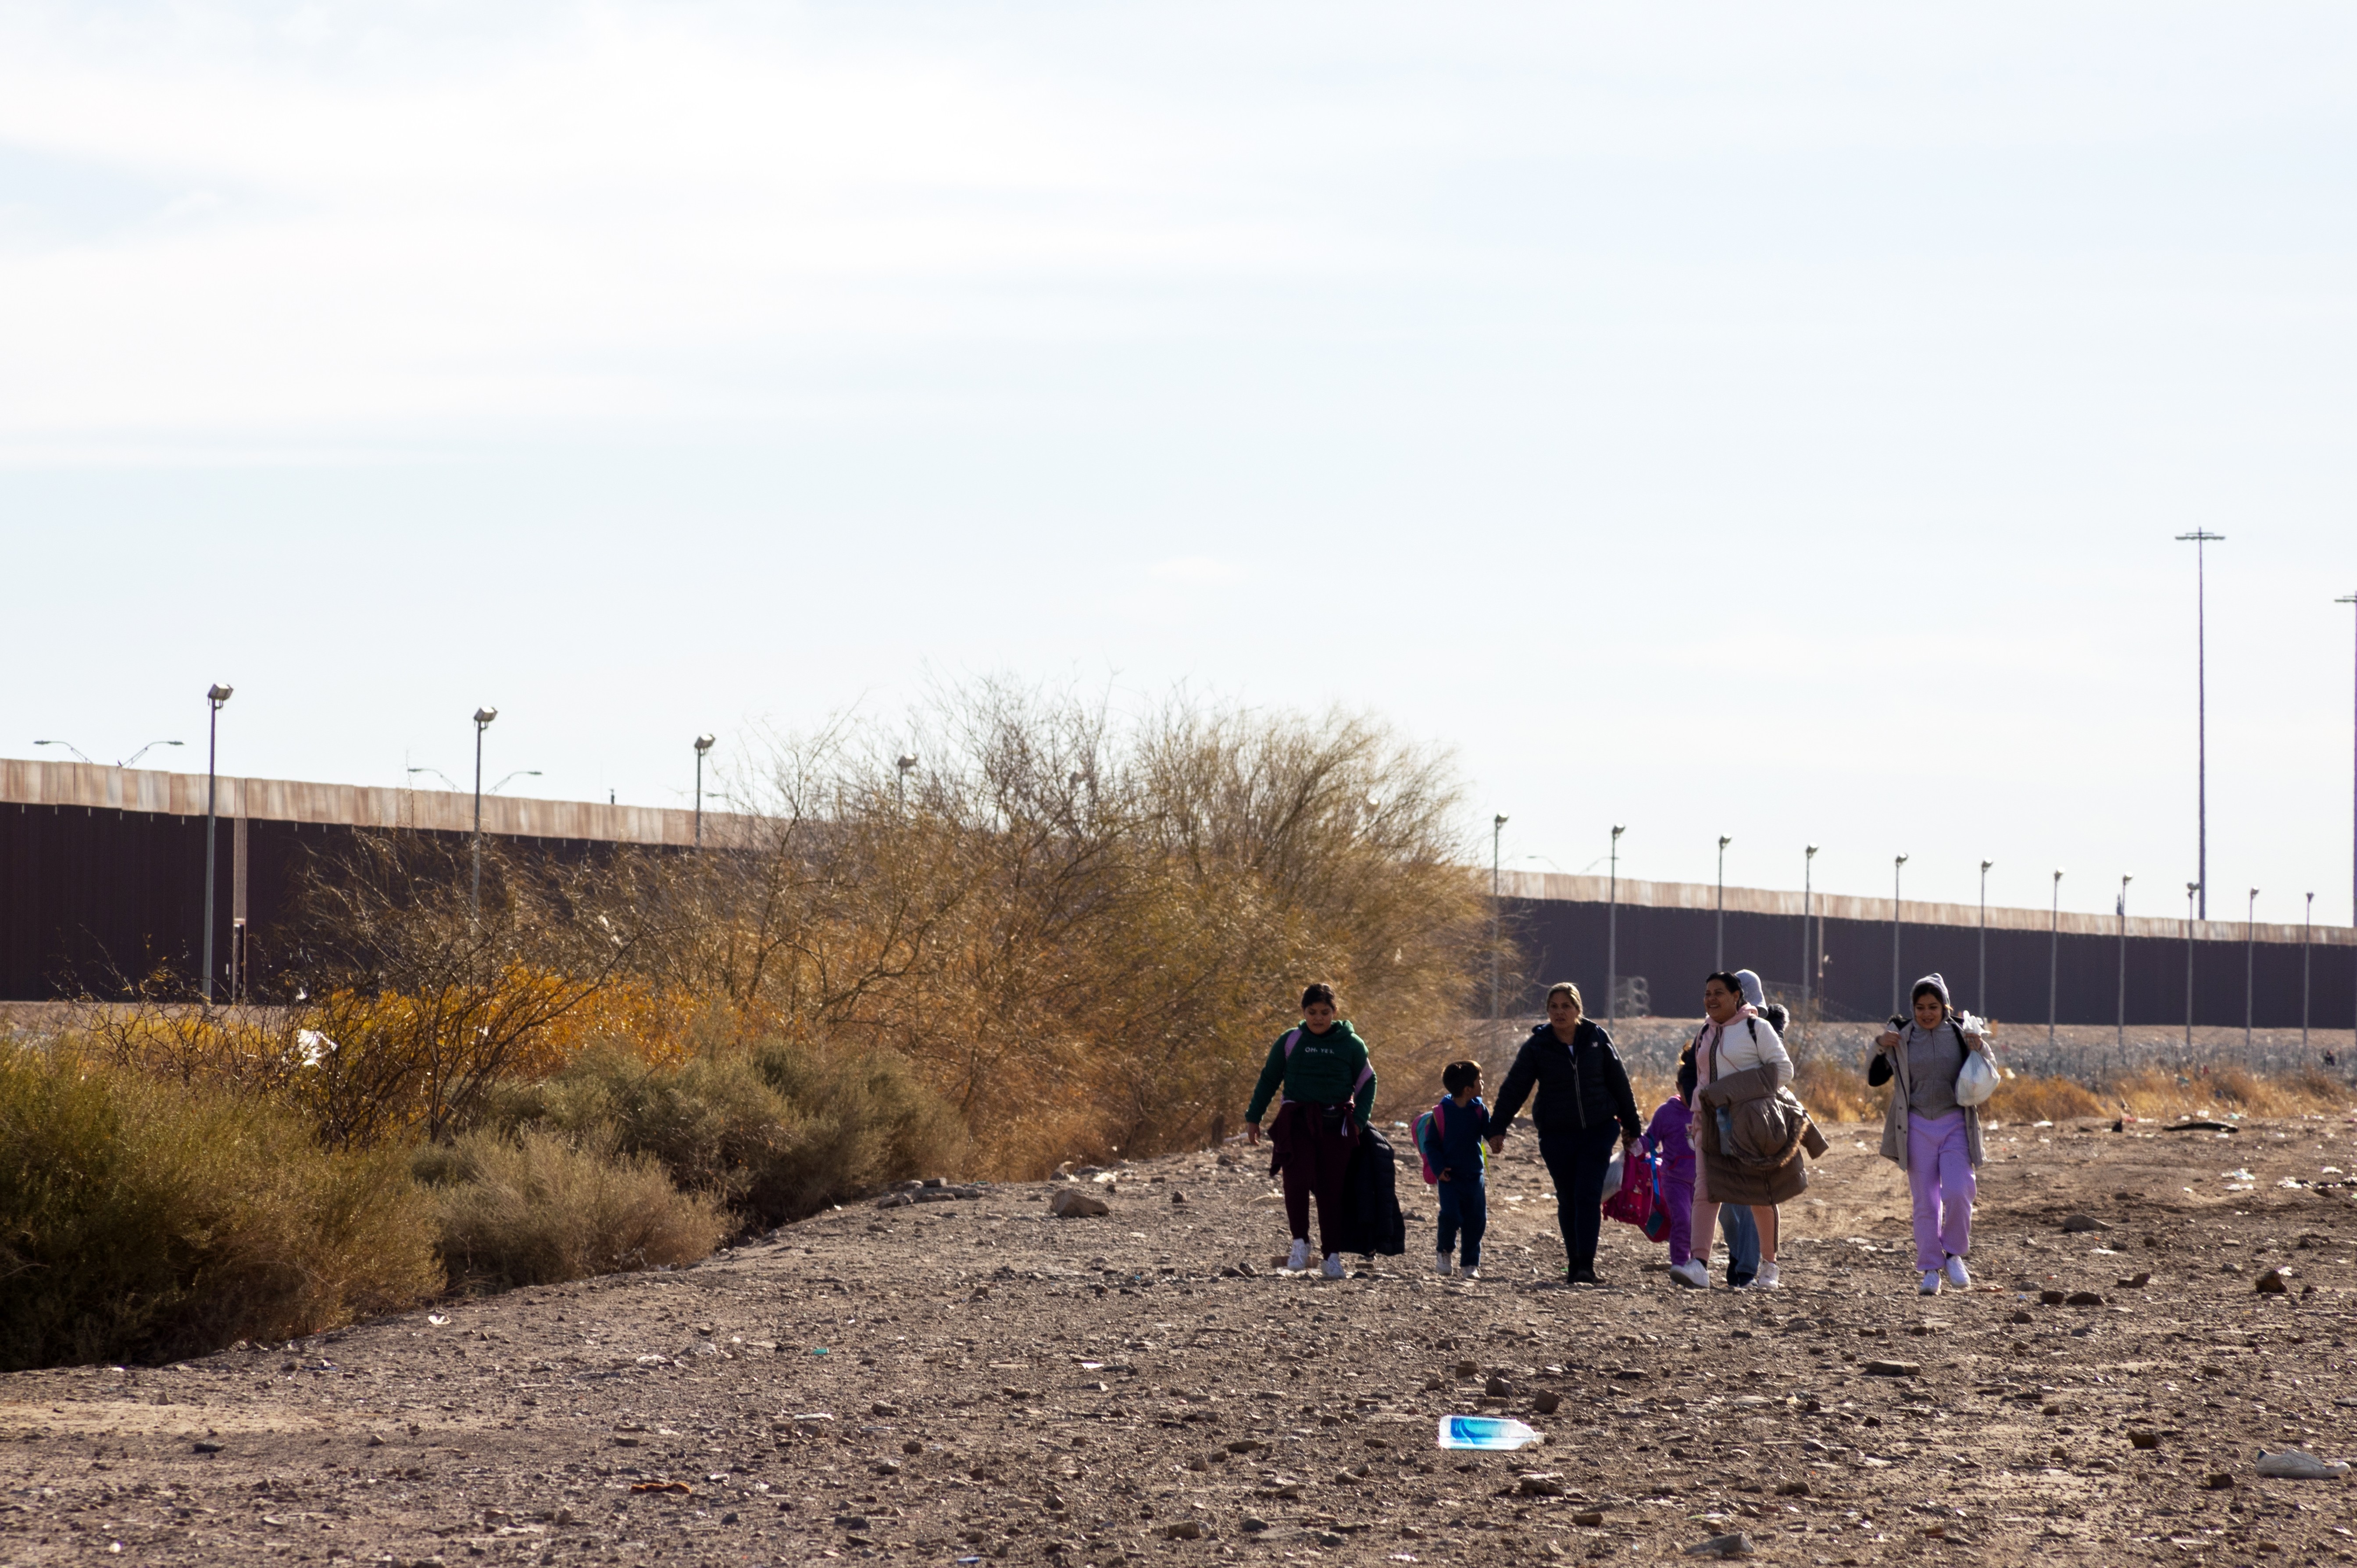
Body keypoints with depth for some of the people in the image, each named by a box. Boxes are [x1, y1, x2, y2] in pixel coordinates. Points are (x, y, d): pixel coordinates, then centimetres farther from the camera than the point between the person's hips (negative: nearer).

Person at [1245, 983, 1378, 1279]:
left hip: (1335, 1124, 0)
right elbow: (1268, 1079, 12)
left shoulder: (1351, 1044, 4)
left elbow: (1367, 1083, 12)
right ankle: (1300, 1243, -7)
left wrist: (1358, 1121, 0)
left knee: (1331, 1190, 1)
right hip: (1297, 1120, 0)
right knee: (1297, 1180, -20)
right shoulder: (1290, 1041, 4)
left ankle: (1333, 1256, 9)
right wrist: (1253, 1118, 12)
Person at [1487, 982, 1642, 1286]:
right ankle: (1574, 1265, 15)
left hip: (1597, 1131, 0)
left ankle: (1586, 1266, -15)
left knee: (1589, 1195, -11)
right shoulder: (1537, 1046, -3)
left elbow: (1619, 1083, 9)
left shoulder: (1597, 1039, 0)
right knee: (1567, 1201, 4)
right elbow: (1514, 1089, -2)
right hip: (1557, 1135, 0)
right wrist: (1498, 1129, -9)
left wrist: (1631, 1126, 14)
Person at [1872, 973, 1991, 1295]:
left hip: (1955, 1124, -1)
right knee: (1925, 1202, 2)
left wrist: (1981, 1048, -12)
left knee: (1957, 1192, -16)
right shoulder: (1902, 1037, 0)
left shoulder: (1962, 1031, 0)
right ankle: (1930, 1270, 9)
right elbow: (1874, 1079, 5)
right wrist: (1881, 1050, -12)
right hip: (1918, 1127, 1)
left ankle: (1954, 1255, 6)